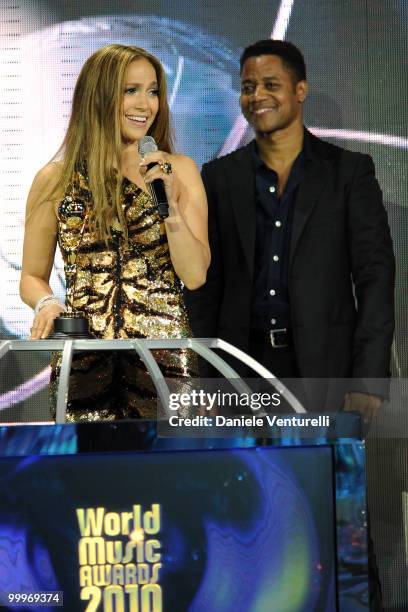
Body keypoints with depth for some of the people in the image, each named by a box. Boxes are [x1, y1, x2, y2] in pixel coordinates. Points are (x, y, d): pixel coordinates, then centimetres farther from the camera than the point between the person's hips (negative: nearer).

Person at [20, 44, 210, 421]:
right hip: (82, 362, 0)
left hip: (164, 354, 0)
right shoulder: (55, 179, 5)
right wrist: (46, 303, -9)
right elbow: (32, 276, 12)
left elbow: (195, 275, -1)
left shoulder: (180, 171, 6)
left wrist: (170, 204, -12)